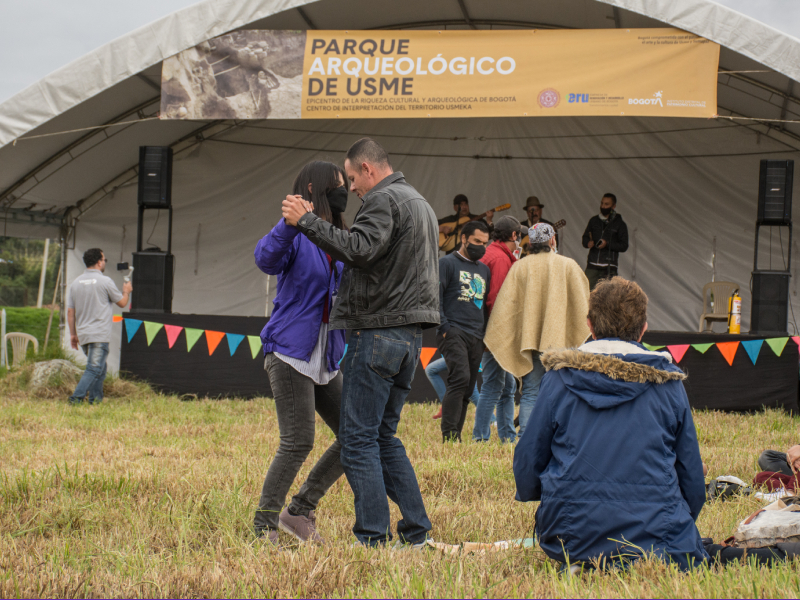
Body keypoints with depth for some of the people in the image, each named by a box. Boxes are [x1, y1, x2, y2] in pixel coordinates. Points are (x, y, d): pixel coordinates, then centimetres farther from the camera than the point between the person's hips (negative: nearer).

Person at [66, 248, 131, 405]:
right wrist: (126, 291, 24)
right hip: (99, 334, -7)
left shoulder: (76, 282, 10)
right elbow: (122, 303, 4)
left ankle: (95, 400, 13)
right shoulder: (104, 281, -7)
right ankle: (76, 398, -21)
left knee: (100, 368, 18)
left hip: (83, 334, 7)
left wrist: (73, 334, 17)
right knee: (94, 369, -10)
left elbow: (70, 311, 10)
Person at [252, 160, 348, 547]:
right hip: (291, 354, -8)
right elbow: (267, 259, -29)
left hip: (327, 359, 8)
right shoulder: (296, 235, -7)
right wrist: (291, 222, -43)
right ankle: (264, 526, -2)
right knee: (298, 442, -13)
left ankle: (300, 510, 14)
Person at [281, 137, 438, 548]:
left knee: (358, 439, -6)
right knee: (384, 436, 15)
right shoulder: (420, 203, 23)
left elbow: (359, 249, -25)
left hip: (377, 331, -10)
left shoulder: (382, 200, -8)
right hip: (410, 335, 10)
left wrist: (306, 221, -21)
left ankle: (373, 539, -9)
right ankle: (417, 534, 11)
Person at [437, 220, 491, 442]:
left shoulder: (484, 270, 22)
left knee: (467, 390, 4)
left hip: (477, 338, 7)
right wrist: (444, 328, -12)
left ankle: (455, 437, 7)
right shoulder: (447, 263, 3)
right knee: (460, 379, -22)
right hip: (454, 332, -7)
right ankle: (449, 436, -22)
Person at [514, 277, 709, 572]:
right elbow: (692, 475, 11)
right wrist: (679, 531, 28)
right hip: (654, 540, -1)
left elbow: (527, 462, 9)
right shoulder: (667, 382, 5)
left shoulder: (560, 377, 3)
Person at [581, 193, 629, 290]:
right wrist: (588, 243, -4)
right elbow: (585, 238, 20)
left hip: (609, 268, -3)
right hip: (592, 266, 3)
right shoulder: (594, 221, 15)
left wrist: (607, 244, -15)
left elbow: (624, 246, 0)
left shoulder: (620, 224, 4)